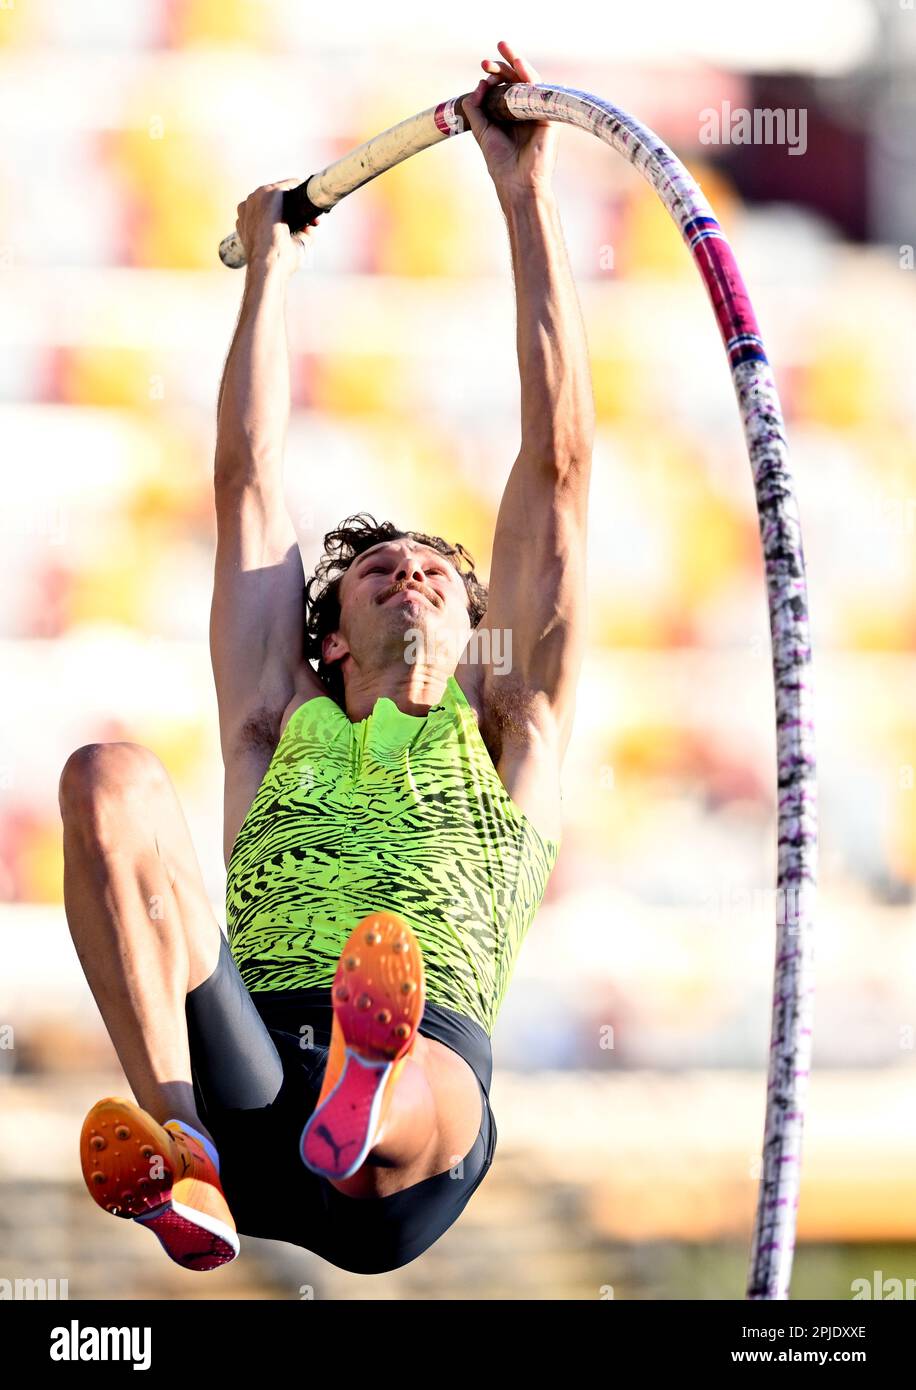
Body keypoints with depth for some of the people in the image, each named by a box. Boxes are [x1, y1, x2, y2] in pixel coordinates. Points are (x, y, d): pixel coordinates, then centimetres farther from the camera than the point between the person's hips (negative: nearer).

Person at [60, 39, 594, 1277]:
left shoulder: (505, 733, 29)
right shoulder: (285, 735, 34)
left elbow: (558, 465, 26)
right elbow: (249, 481, 39)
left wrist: (528, 199, 27)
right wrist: (268, 268, 49)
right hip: (248, 1088, 2)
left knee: (411, 1099, -40)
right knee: (110, 780, -21)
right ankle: (179, 1143, -40)